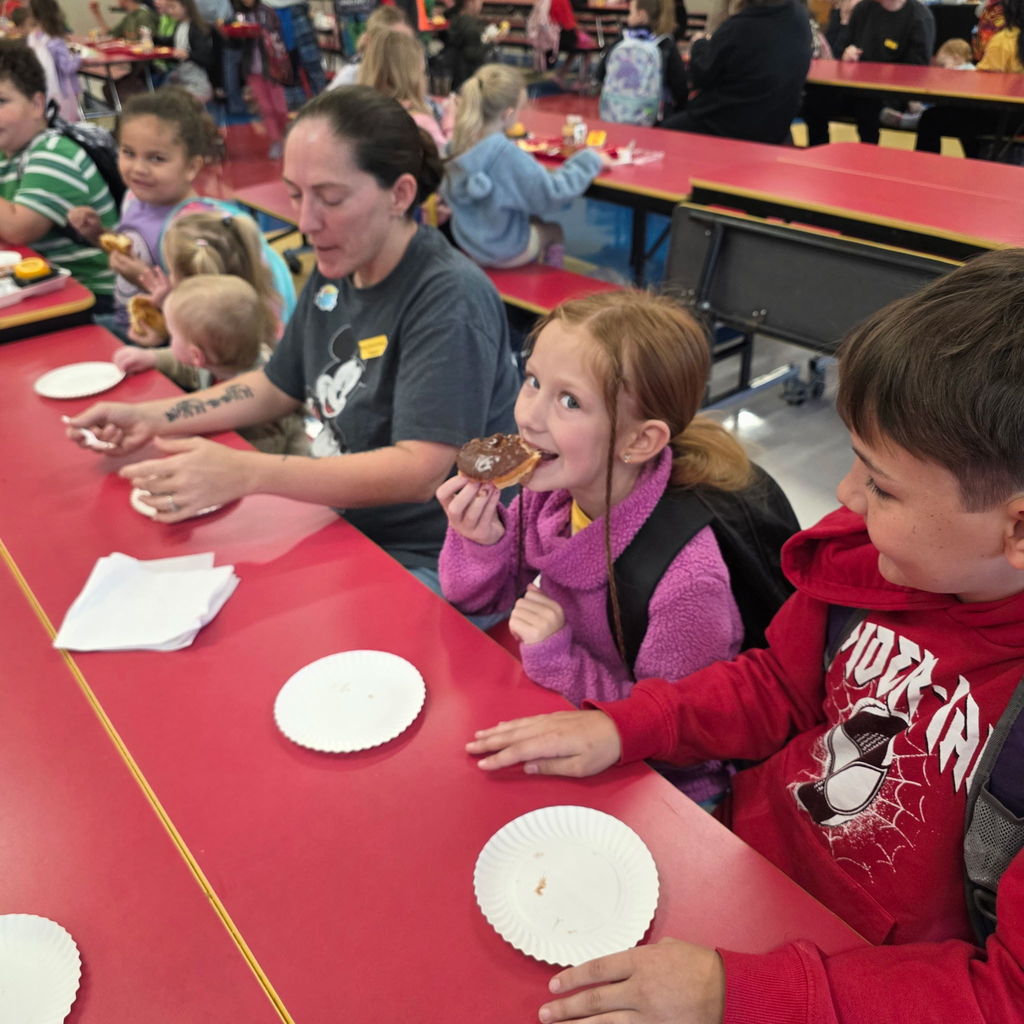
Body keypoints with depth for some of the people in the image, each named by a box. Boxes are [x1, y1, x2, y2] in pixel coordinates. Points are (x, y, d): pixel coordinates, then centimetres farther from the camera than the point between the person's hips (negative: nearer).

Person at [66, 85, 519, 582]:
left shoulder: (451, 299, -22)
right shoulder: (335, 271, 4)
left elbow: (419, 472, -29)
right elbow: (277, 387, 17)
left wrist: (247, 474, -36)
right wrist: (150, 419, 5)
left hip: (426, 562, -7)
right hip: (344, 525, 8)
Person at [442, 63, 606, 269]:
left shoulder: (460, 142, -13)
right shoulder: (507, 154, -33)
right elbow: (551, 194, -28)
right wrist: (590, 160, -14)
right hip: (504, 254, -5)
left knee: (535, 219, 31)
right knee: (554, 231, 25)